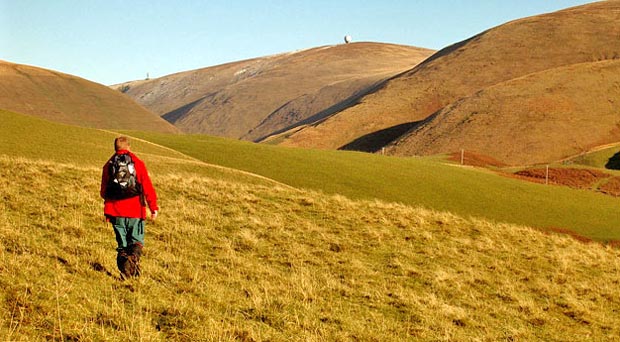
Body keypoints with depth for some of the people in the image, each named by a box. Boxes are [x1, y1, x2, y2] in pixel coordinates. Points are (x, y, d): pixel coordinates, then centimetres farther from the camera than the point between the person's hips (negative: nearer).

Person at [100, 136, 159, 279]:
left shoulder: (108, 165, 7)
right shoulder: (137, 163, -1)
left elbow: (104, 191, 14)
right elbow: (147, 187, -5)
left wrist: (107, 211, 28)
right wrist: (154, 207, 1)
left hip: (116, 212, 2)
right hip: (135, 211, -2)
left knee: (122, 243, 10)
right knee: (137, 241, 6)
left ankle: (124, 271, -1)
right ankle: (133, 257, -23)